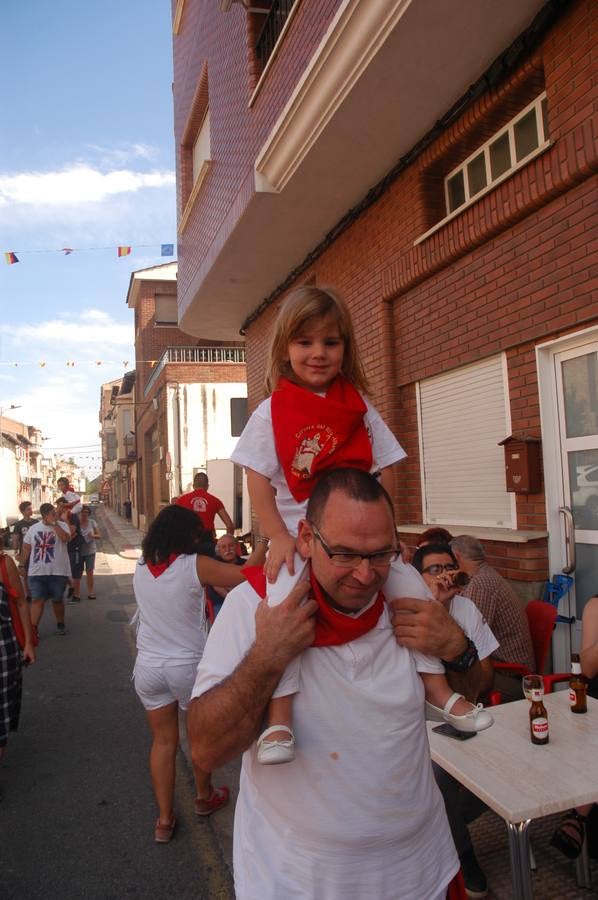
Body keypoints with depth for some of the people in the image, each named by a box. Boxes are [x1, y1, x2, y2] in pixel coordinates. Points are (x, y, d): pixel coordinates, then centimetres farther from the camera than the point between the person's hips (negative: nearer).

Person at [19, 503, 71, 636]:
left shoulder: (62, 525, -2)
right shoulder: (33, 529, 6)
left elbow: (65, 538, -23)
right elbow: (26, 549, 12)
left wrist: (55, 524, -20)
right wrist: (21, 565, 9)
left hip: (58, 572, -1)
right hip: (37, 573, 1)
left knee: (57, 600, 11)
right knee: (37, 601, -2)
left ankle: (60, 624, 30)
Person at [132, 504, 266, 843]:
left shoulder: (142, 566, -3)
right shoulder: (196, 565, -19)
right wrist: (264, 545, -8)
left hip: (149, 666, 4)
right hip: (188, 666, -4)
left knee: (164, 740, 18)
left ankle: (165, 819, 24)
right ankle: (205, 798, 40)